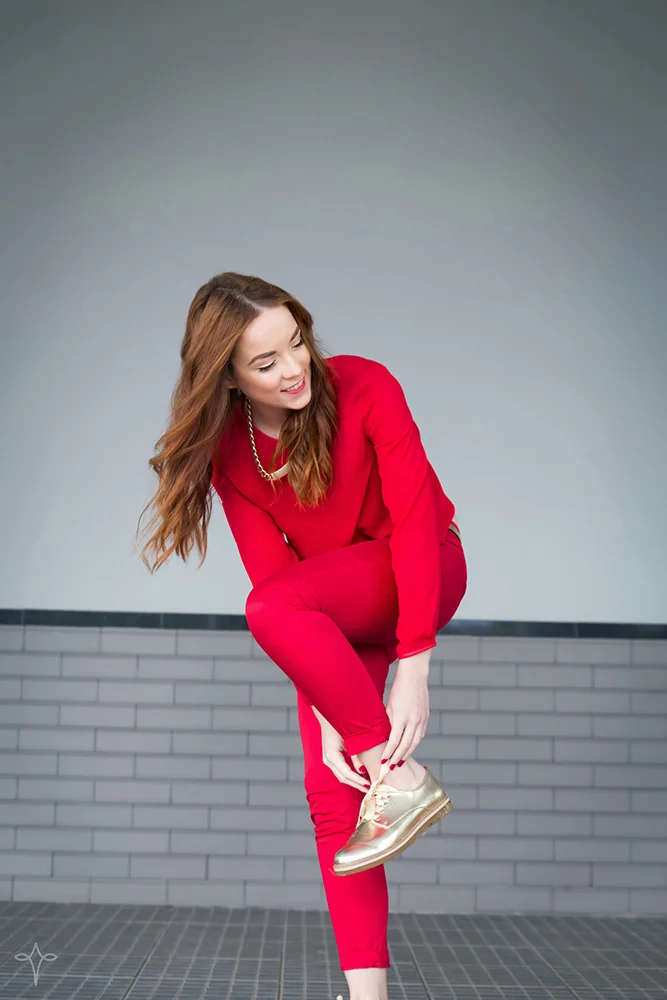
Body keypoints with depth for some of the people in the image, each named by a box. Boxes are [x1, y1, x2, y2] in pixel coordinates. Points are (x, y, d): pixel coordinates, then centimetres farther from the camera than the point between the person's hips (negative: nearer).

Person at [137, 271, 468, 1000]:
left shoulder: (364, 388, -21)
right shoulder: (226, 453, -11)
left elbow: (417, 517, -25)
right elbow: (275, 576, -15)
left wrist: (414, 670, -30)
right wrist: (327, 716, -22)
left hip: (424, 573, -4)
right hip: (334, 612, 4)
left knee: (271, 609, -33)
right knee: (330, 794, -10)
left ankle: (401, 778, -24)